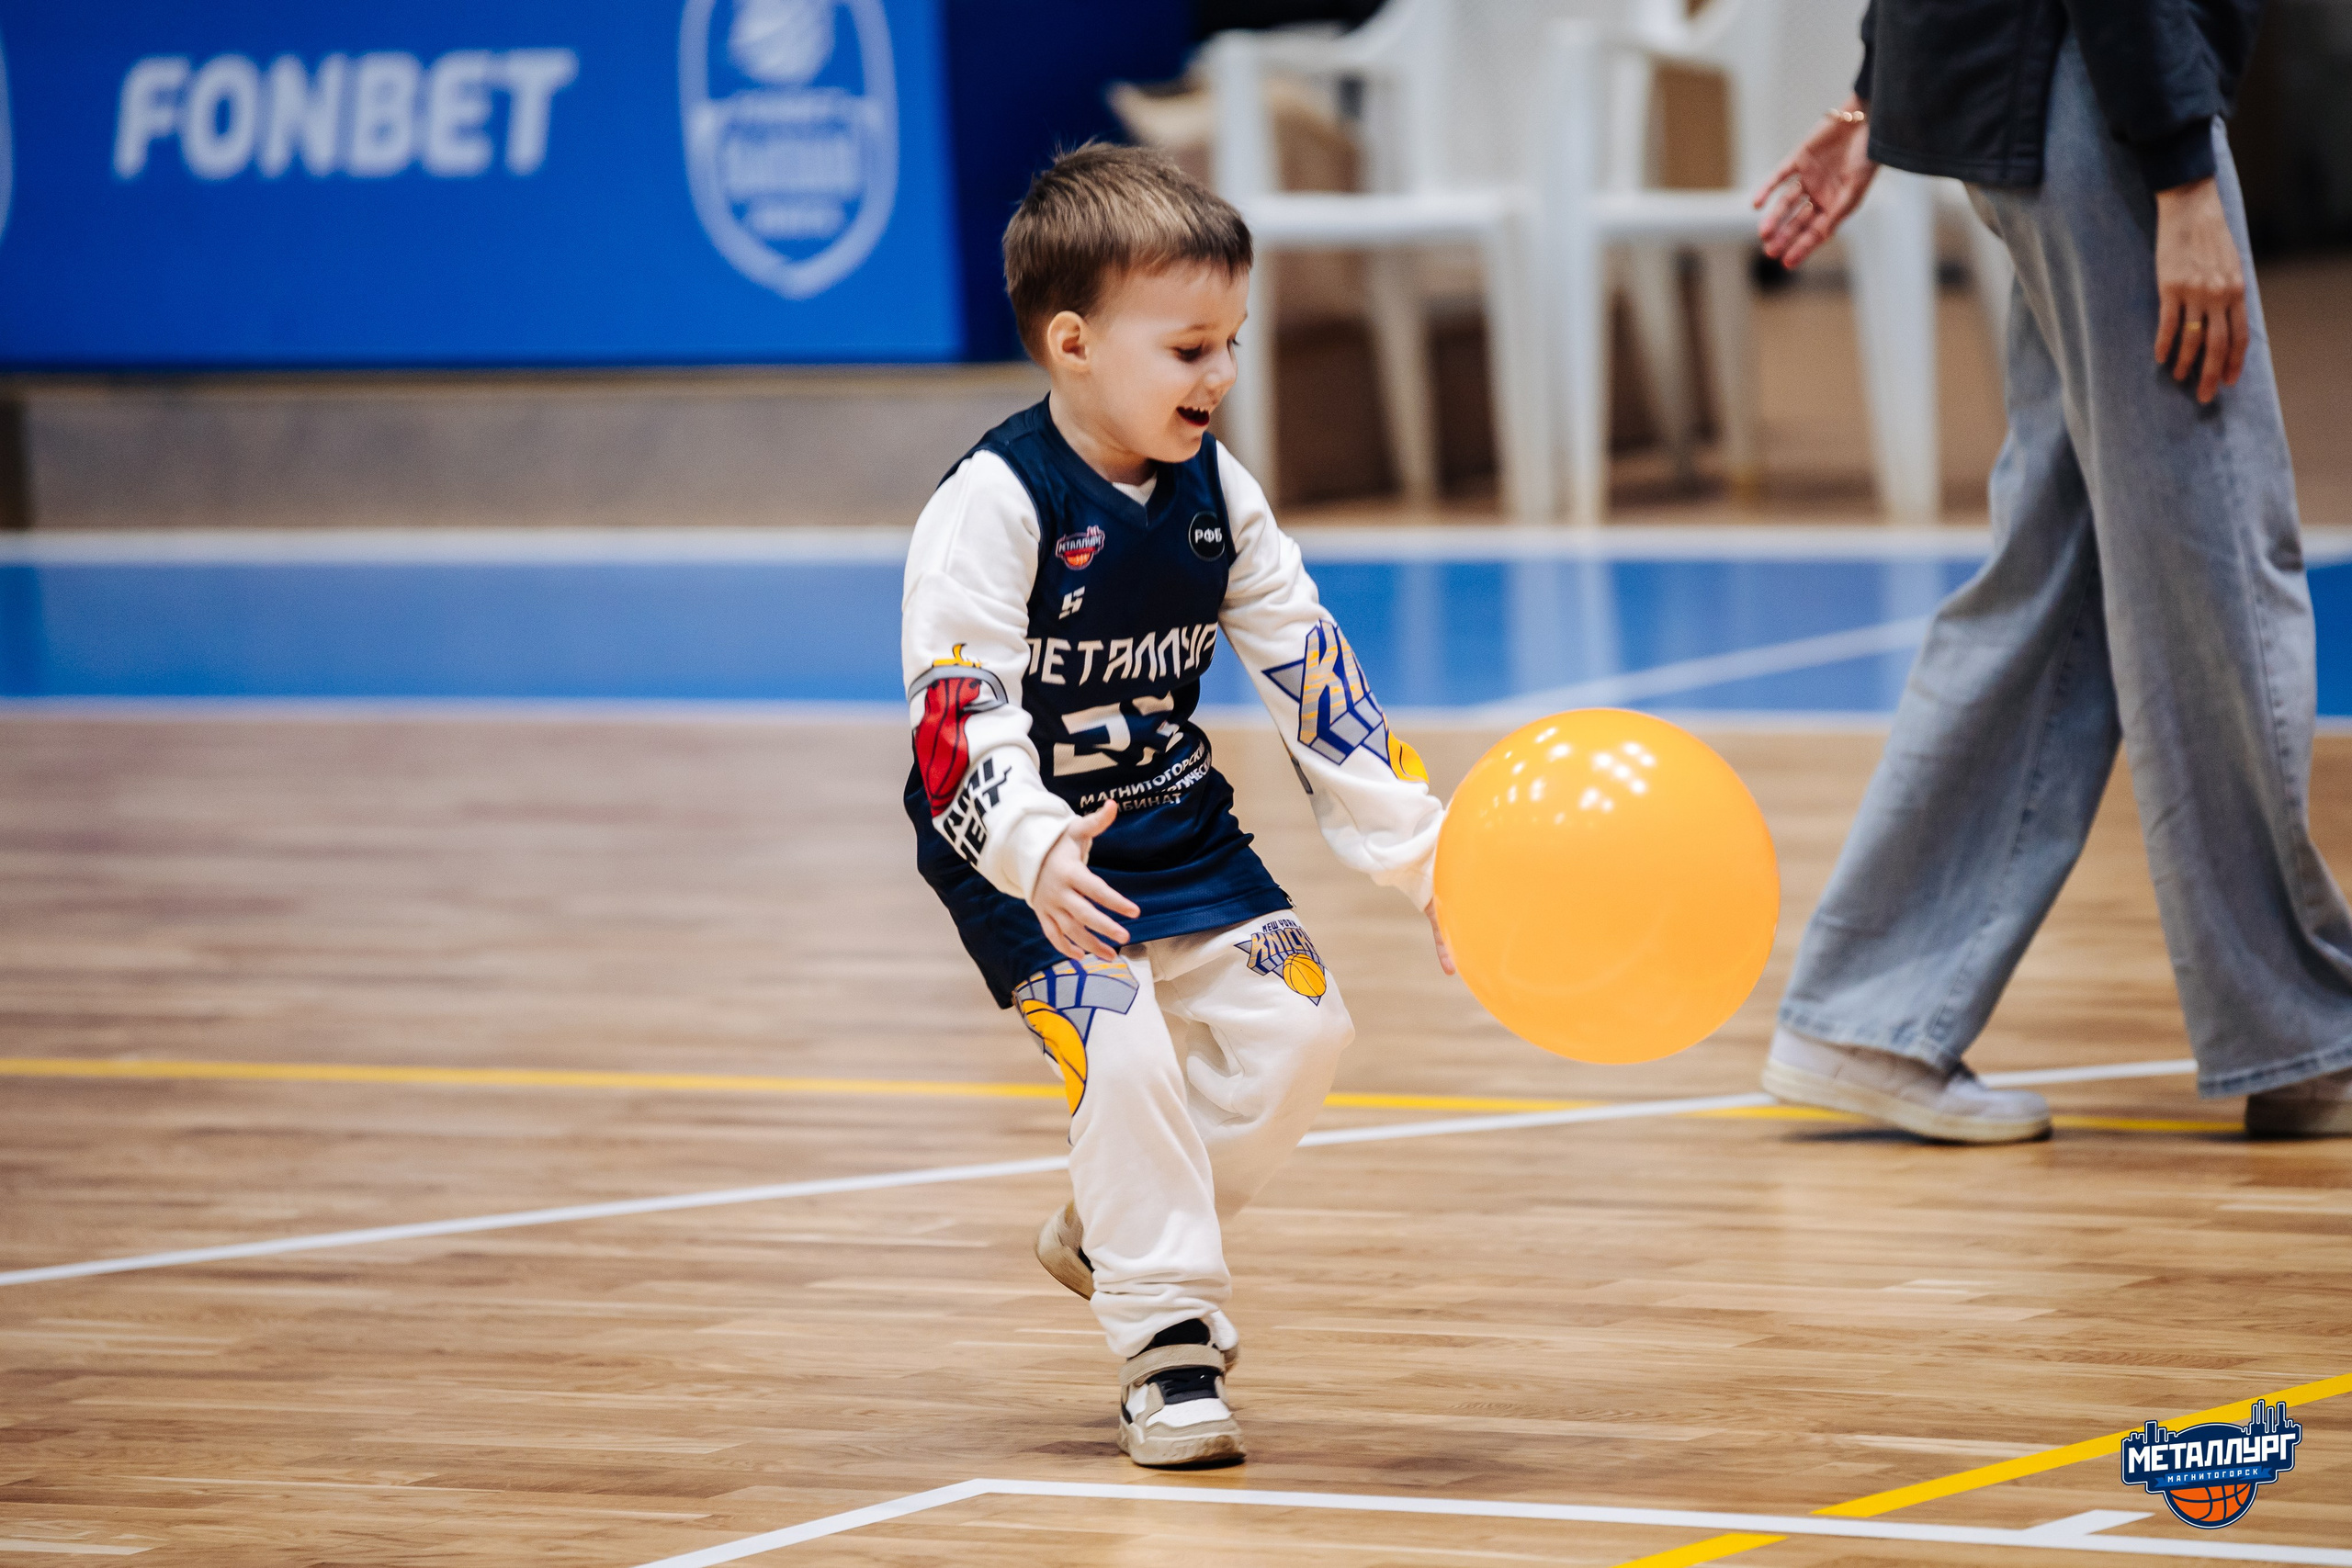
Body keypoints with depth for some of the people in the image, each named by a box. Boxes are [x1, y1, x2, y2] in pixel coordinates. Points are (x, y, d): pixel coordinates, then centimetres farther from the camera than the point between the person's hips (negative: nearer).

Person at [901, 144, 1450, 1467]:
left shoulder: (1217, 494, 0)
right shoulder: (996, 504, -19)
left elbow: (1316, 679, 5)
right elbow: (961, 712, -26)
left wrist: (1419, 845, 0)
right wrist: (1035, 851, -43)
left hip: (1176, 826, 7)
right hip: (1029, 849, -7)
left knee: (1300, 1027, -3)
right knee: (1124, 1052, -23)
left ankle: (1120, 1233, 17)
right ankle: (1169, 1351, -12)